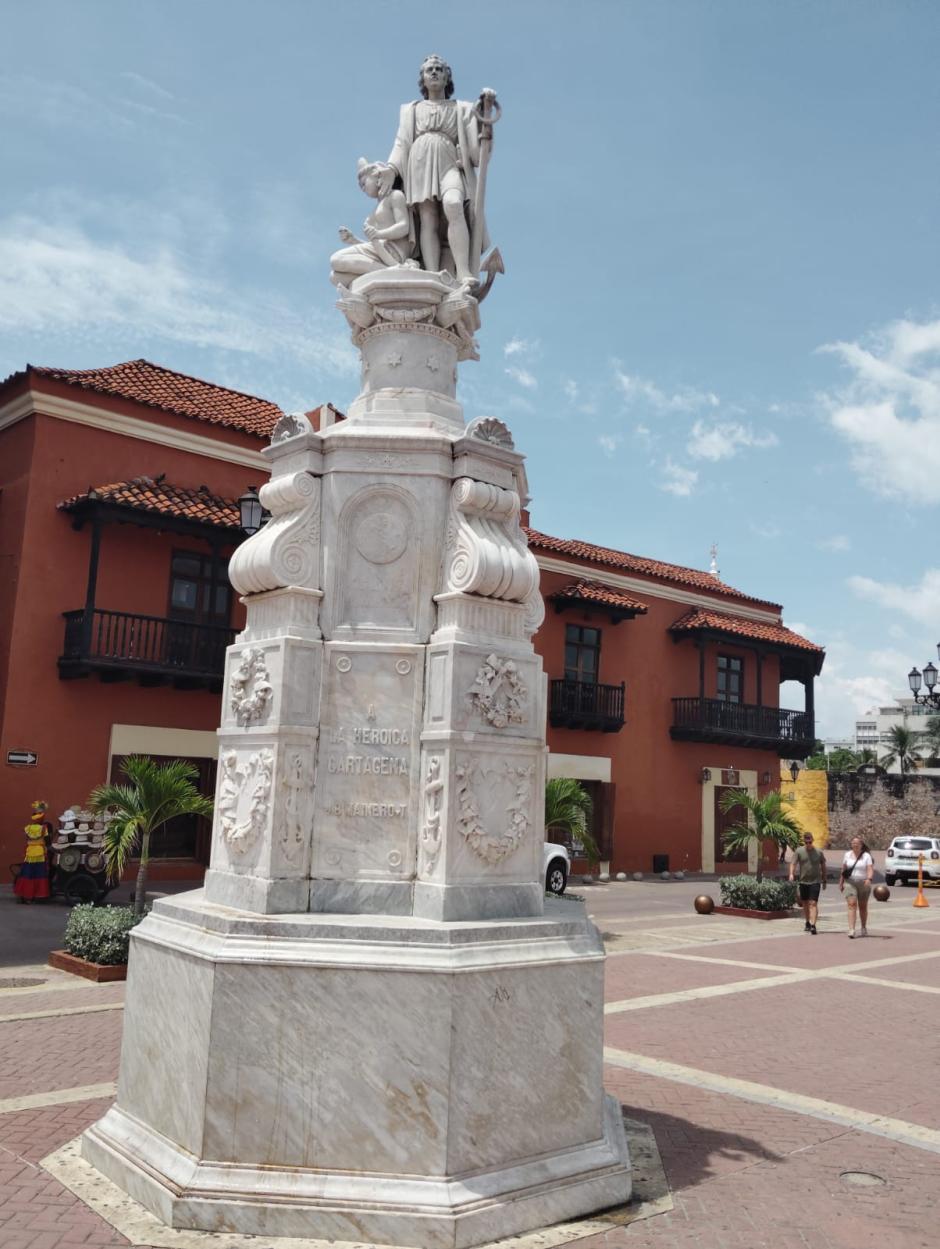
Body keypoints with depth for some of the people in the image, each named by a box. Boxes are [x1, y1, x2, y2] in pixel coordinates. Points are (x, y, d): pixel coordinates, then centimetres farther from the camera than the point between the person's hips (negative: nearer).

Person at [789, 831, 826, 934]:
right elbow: (793, 863, -7)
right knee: (805, 903, 13)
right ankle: (807, 923, 29)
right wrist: (791, 874, -25)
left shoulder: (819, 852, 2)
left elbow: (823, 866, 11)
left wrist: (824, 880, 13)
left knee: (813, 903, -11)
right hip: (803, 881, 2)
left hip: (815, 881, -2)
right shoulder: (799, 851, 0)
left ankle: (813, 925, -16)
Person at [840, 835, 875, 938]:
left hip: (863, 883, -1)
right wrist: (841, 883, 14)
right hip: (850, 883, 1)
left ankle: (864, 928, 33)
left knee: (863, 906, 12)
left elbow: (870, 869, -14)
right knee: (852, 905, -13)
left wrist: (869, 879, -32)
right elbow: (843, 870, 13)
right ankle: (851, 930, -19)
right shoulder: (847, 855, 7)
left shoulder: (866, 856, -2)